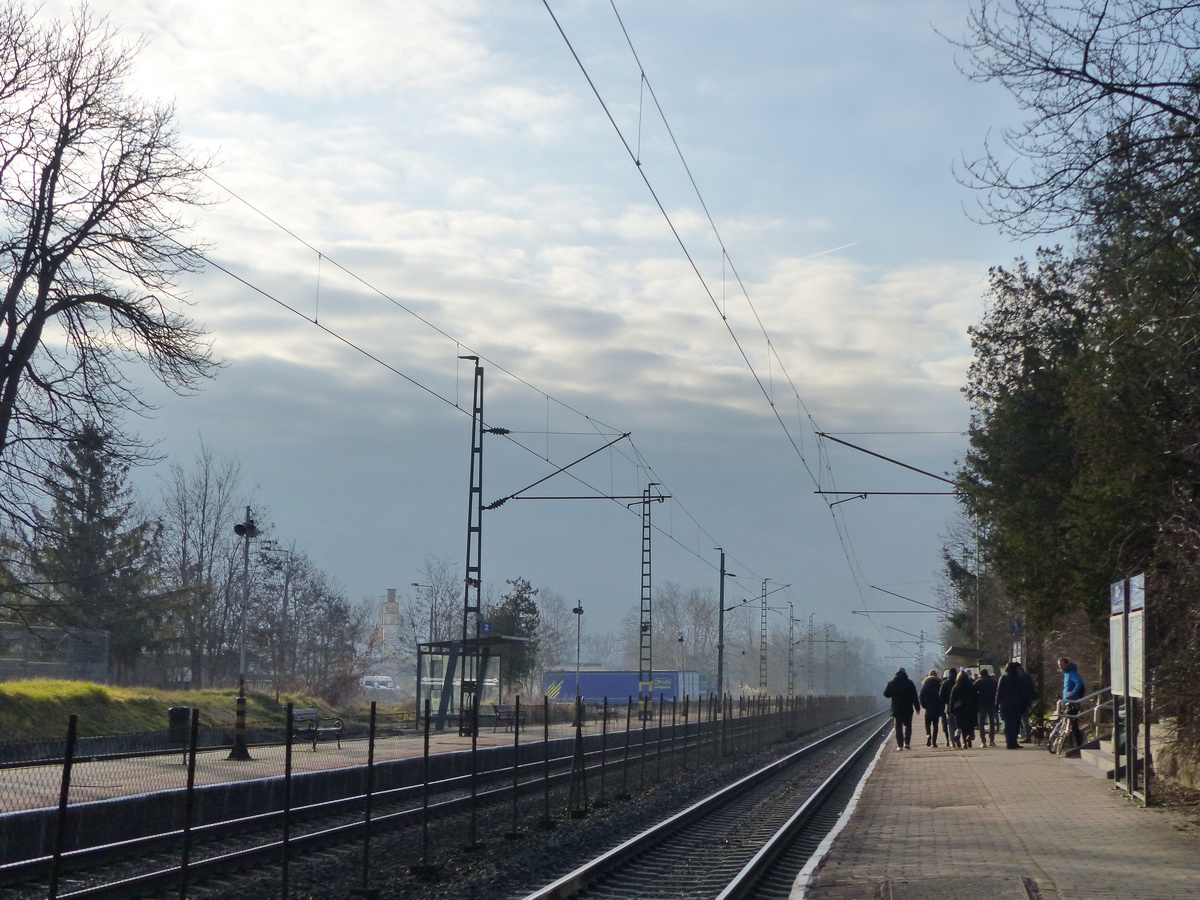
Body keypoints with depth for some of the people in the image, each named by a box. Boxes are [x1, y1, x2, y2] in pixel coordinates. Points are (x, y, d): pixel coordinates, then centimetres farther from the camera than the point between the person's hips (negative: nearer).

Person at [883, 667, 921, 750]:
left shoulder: (892, 684, -2)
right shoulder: (909, 683, -3)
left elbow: (886, 694, 7)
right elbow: (915, 696, -4)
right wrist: (917, 707, 0)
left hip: (897, 709, 0)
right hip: (908, 709, 0)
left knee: (899, 727, 4)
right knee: (908, 726, 12)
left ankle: (900, 745, -3)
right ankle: (907, 743, 3)